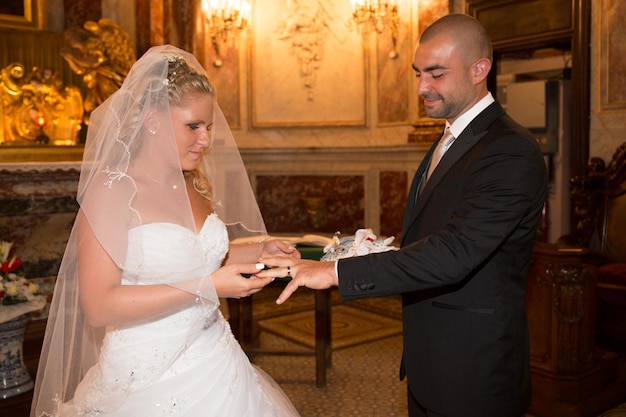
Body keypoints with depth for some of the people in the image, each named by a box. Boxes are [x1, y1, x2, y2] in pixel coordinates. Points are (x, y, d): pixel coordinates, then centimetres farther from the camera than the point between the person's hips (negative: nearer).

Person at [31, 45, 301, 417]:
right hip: (148, 379, -6)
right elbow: (98, 307, -21)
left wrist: (257, 250, 3)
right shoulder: (112, 190, -15)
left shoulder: (196, 185, 4)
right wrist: (206, 287, -25)